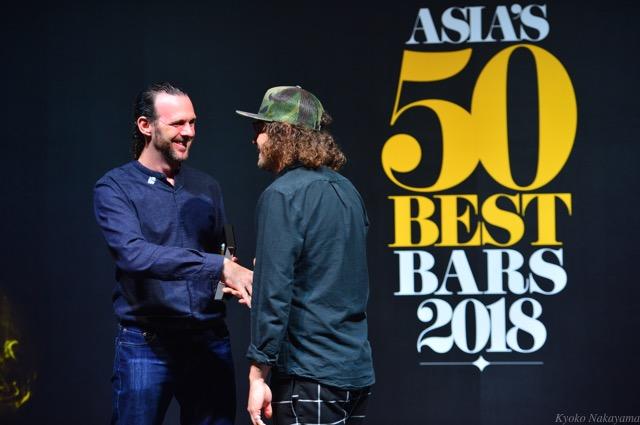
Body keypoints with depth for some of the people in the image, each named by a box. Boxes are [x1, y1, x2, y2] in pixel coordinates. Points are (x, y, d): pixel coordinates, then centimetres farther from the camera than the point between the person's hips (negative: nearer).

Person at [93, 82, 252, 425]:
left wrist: (234, 281, -6)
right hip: (146, 345, -4)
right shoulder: (115, 187, -4)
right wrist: (218, 267, -25)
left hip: (210, 342, 4)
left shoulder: (207, 188, 11)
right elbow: (133, 253, -20)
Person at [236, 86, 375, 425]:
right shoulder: (345, 190, 11)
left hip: (310, 374, -8)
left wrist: (258, 373, -14)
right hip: (357, 371, 8)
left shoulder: (282, 196, -13)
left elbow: (274, 292, -17)